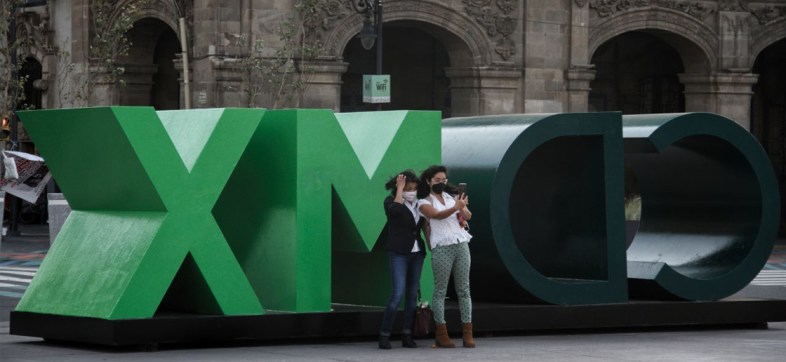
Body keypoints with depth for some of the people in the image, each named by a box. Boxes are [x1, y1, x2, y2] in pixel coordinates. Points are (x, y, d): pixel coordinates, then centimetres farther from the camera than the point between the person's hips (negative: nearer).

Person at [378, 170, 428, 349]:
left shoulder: (418, 203, 11)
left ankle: (407, 335, 9)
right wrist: (399, 188, -16)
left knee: (412, 294, 4)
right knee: (398, 293, -15)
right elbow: (395, 210, -26)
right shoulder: (391, 201, -3)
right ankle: (384, 335, -7)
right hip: (399, 253, -5)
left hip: (417, 252, 5)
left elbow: (425, 225, 15)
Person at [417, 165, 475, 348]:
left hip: (461, 245, 4)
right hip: (442, 248, -4)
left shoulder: (451, 198, 16)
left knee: (464, 289, 1)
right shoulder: (424, 203, 3)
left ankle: (468, 334, 0)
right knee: (440, 291, -4)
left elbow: (468, 216, 3)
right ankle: (441, 335, -2)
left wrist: (462, 208, -19)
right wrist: (456, 207, -33)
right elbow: (438, 215, -16)